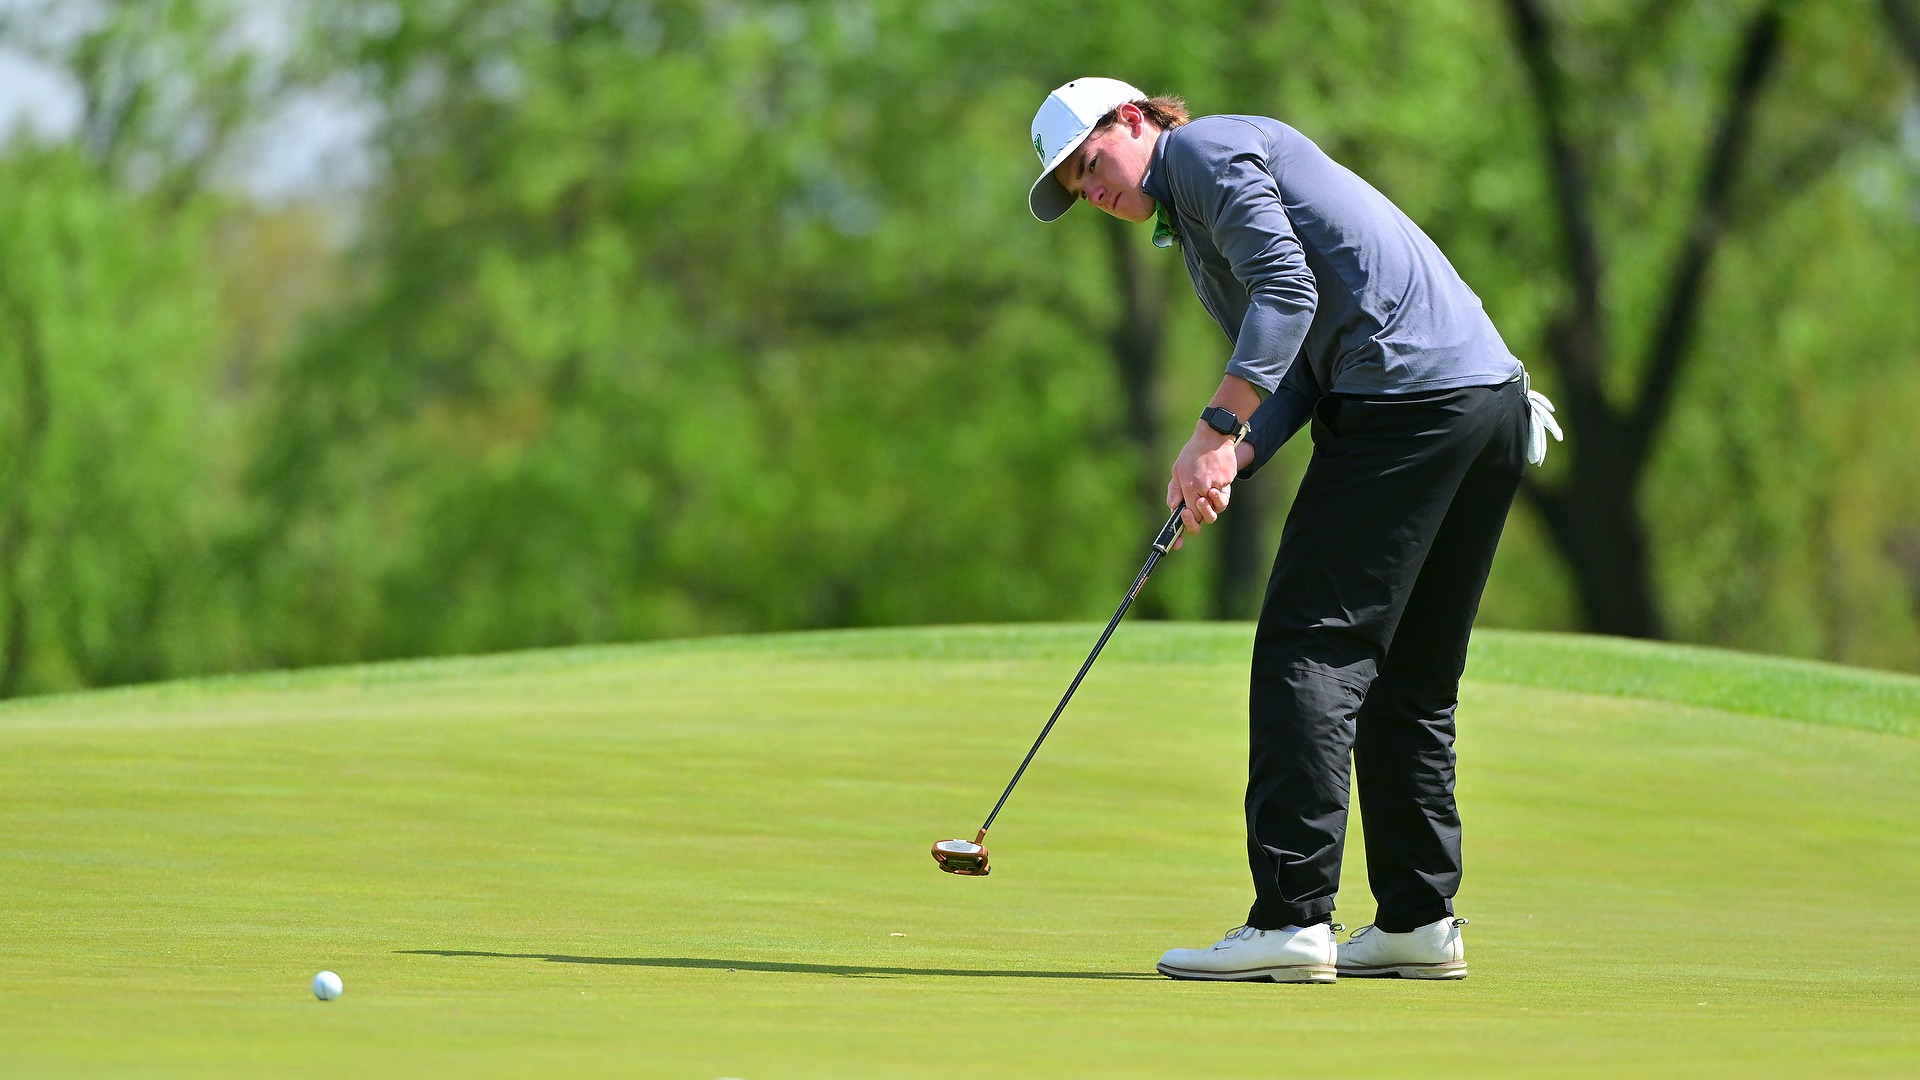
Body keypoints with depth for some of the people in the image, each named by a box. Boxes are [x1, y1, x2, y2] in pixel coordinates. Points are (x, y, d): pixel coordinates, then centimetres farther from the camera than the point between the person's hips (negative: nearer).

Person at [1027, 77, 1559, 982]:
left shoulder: (1208, 148, 0)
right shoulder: (1196, 230, 29)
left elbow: (1289, 290, -14)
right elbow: (1298, 365, 18)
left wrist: (1214, 432, -18)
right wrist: (1235, 460, -1)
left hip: (1410, 391, -10)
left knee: (1310, 651, -10)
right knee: (1409, 672, 14)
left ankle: (1292, 917, -14)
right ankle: (1419, 919, 16)